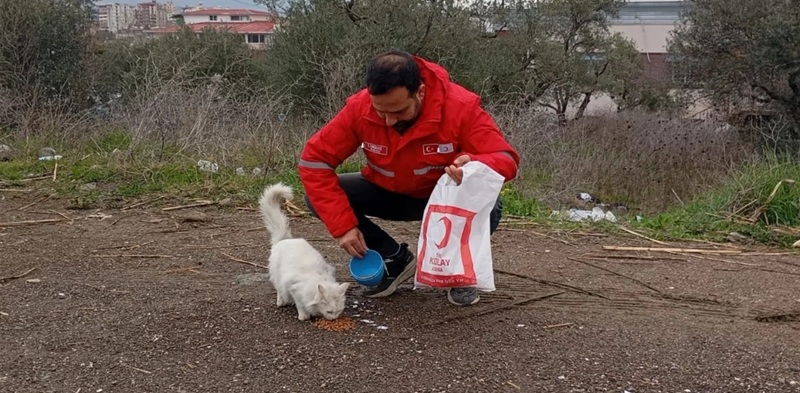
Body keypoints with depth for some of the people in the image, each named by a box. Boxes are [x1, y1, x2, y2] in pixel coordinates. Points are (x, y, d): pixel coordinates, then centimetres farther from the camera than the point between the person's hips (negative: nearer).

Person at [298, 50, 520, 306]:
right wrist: (343, 225, -28)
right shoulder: (359, 108, -24)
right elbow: (314, 160, -21)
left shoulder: (461, 107, -29)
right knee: (317, 198, -19)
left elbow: (507, 160, -26)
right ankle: (395, 260, 1)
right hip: (387, 193, 3)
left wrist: (475, 165, -51)